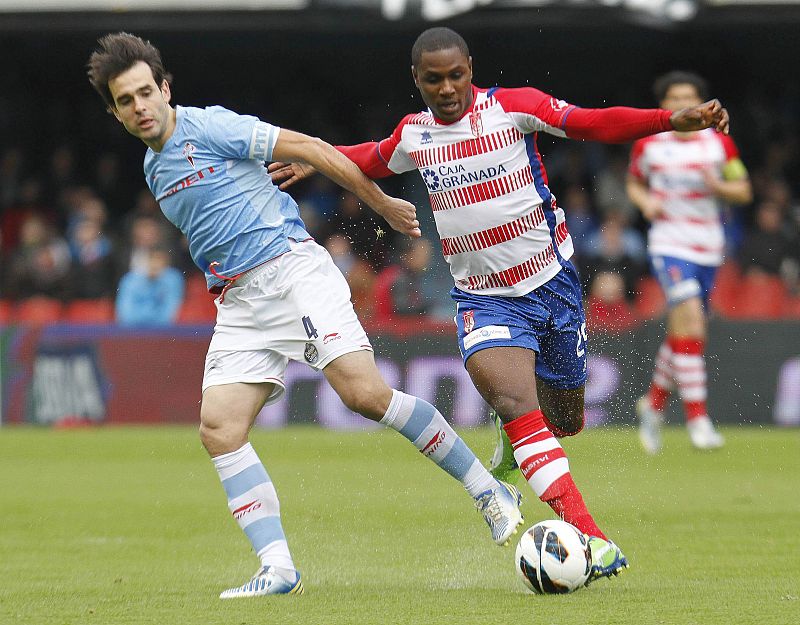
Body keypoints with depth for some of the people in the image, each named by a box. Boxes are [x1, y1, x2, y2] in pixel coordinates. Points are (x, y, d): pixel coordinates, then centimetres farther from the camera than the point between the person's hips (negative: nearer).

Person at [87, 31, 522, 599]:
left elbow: (307, 148, -5)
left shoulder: (207, 127, -5)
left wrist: (382, 203, -3)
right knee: (219, 428, -11)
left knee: (366, 393, -21)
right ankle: (277, 568, -13)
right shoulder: (154, 168, 18)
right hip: (238, 303, 8)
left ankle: (489, 492, -9)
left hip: (290, 268, -7)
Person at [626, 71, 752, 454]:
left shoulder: (720, 144, 2)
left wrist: (718, 186, -14)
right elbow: (634, 183, 16)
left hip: (709, 249, 3)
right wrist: (645, 201, -6)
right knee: (689, 321, -22)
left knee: (685, 335, 10)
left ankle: (653, 402, 34)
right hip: (669, 245, -3)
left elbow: (744, 191, 6)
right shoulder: (648, 145, 1)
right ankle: (697, 418, -20)